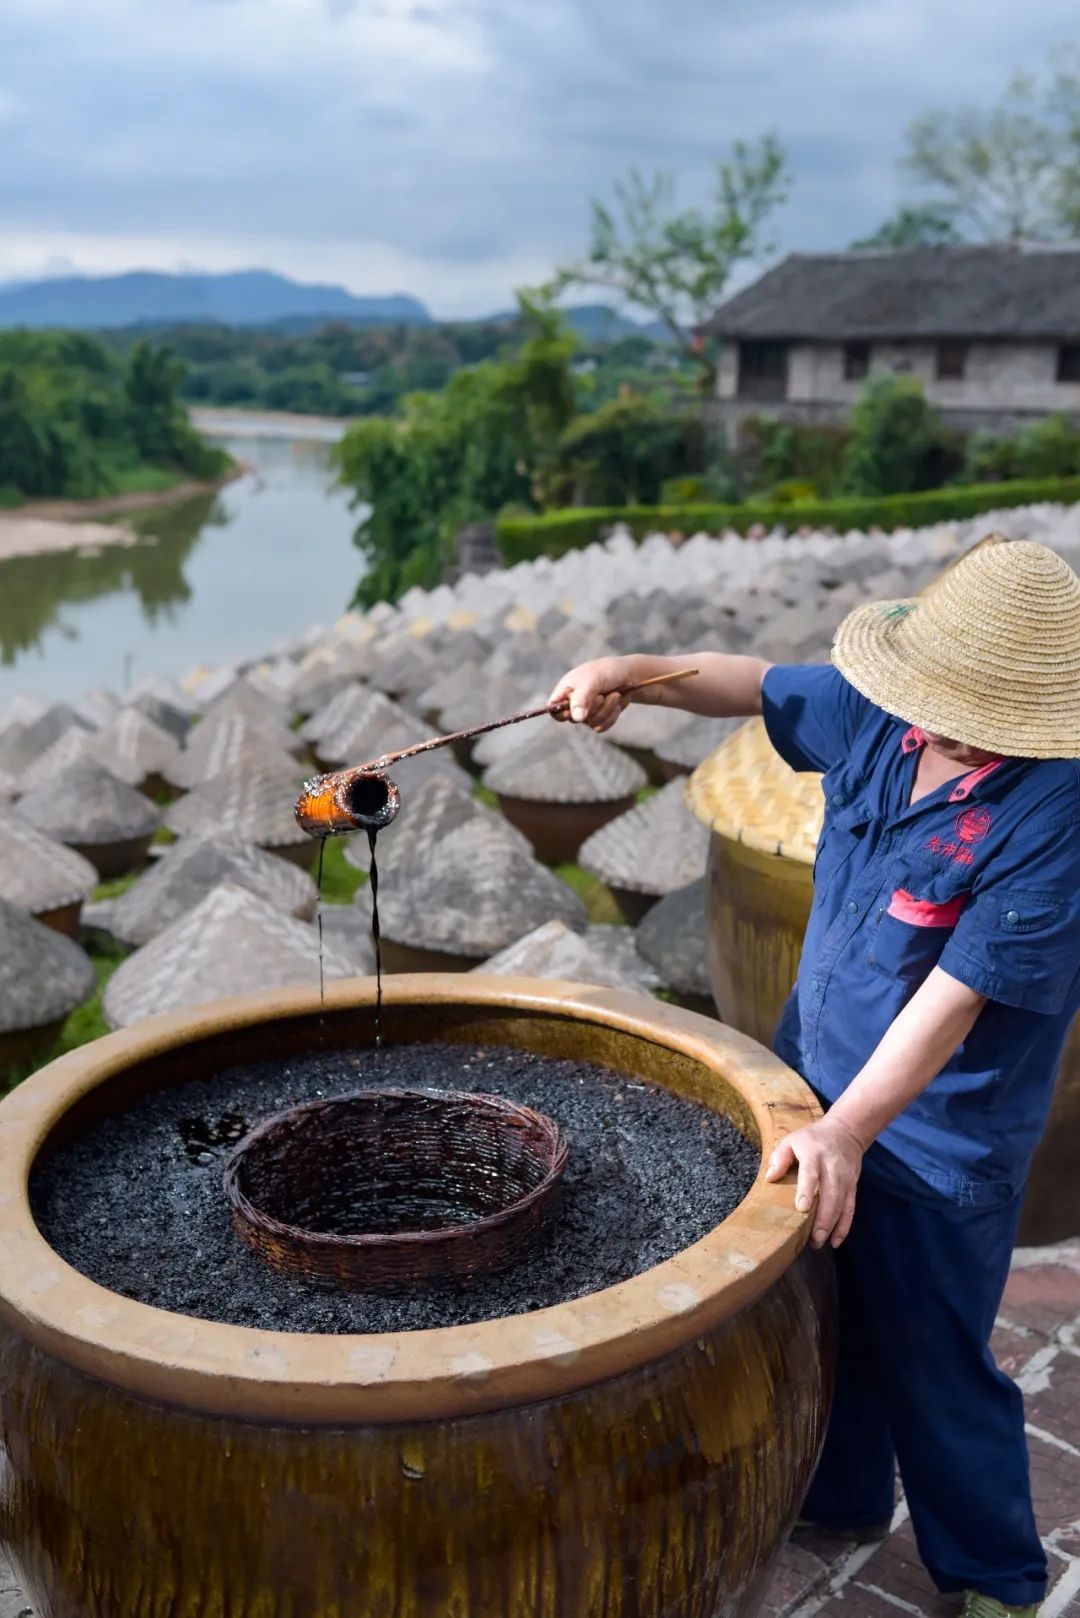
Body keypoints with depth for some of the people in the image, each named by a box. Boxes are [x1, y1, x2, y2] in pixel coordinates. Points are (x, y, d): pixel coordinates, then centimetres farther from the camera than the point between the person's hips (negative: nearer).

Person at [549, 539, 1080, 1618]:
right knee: (816, 1313, 25)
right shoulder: (881, 716, -11)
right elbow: (756, 686, 7)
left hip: (934, 1134, -6)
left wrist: (847, 1133, -33)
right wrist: (636, 673, -7)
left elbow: (954, 999, -29)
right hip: (815, 1069, 7)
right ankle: (840, 1498, 52)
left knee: (929, 1365, 11)